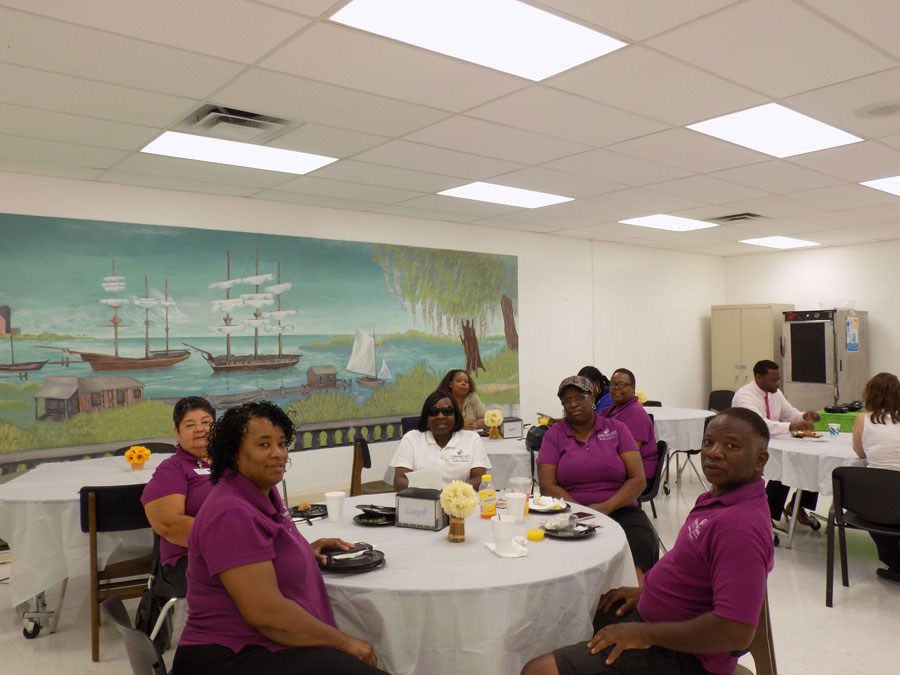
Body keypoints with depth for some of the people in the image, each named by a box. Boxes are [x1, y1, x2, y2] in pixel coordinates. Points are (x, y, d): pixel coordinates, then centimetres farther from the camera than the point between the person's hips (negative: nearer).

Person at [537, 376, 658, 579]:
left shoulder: (617, 429, 11)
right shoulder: (554, 435, 10)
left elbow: (638, 480, 2)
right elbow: (547, 486, 0)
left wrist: (606, 507, -14)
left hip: (620, 511, 1)